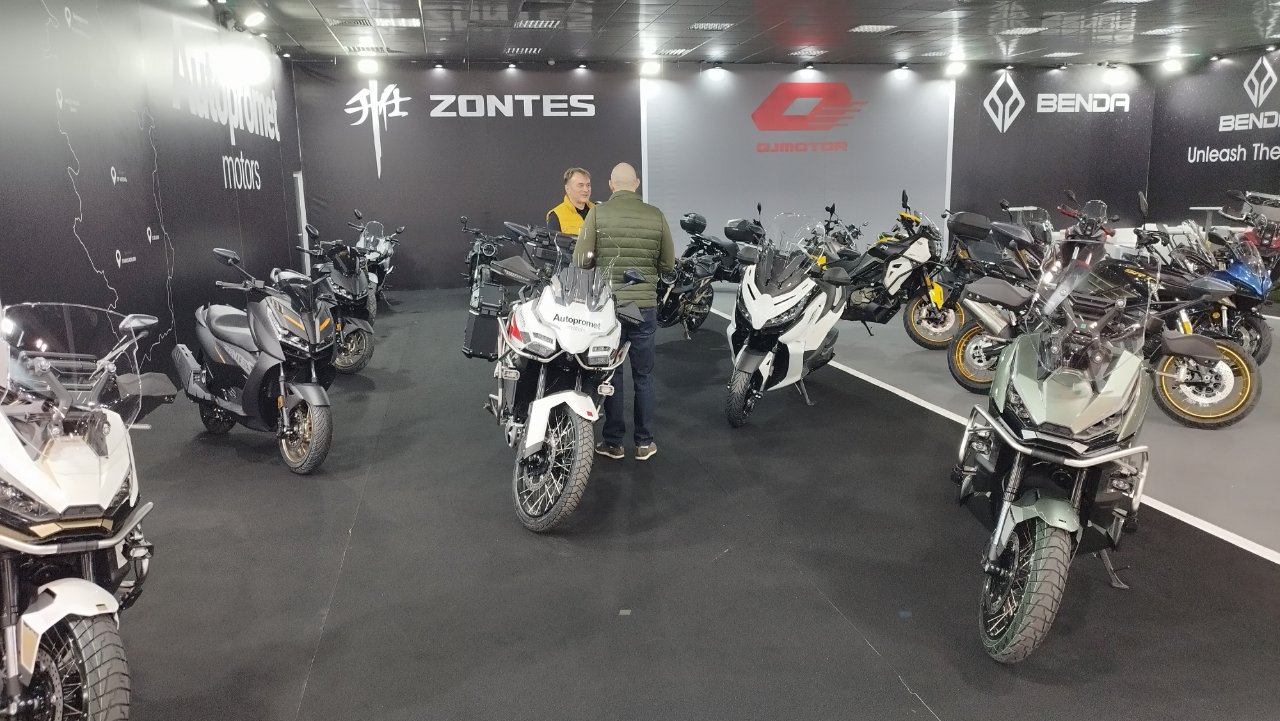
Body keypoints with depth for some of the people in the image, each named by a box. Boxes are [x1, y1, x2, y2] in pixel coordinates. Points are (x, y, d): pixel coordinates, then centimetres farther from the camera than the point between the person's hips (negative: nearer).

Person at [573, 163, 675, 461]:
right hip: (645, 305, 1)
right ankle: (644, 442, 18)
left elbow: (581, 261, -11)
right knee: (644, 375, 12)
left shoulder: (598, 214, -8)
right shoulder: (656, 216, -2)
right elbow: (668, 265, 3)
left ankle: (613, 442, 18)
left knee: (611, 374, 10)